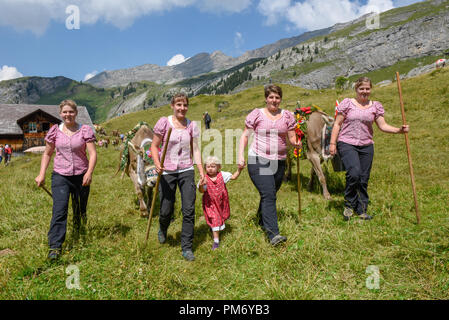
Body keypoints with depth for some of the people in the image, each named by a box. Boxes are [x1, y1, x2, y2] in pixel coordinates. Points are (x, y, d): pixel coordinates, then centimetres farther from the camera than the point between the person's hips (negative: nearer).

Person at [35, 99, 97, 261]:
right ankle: (55, 247, -6)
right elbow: (47, 153, 14)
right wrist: (41, 174, 7)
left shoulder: (85, 130, -2)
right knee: (59, 210, -11)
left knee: (80, 211, 12)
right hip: (60, 175, 1)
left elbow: (93, 154, -8)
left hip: (81, 176, 0)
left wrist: (89, 172, -21)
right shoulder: (55, 131, 5)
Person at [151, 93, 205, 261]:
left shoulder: (191, 125, 5)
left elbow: (195, 149, 7)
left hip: (186, 171, 2)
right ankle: (162, 230, 42)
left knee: (189, 210, -3)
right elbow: (154, 146, -2)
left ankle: (187, 248, 11)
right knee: (166, 211, 5)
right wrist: (157, 163, -19)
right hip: (167, 172, -2)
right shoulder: (164, 122, -4)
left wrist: (201, 170, -1)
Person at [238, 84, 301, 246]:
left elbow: (292, 137, 9)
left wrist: (295, 143, -14)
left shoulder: (287, 115, 10)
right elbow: (245, 136, 2)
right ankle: (273, 234, -16)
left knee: (270, 195, 13)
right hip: (258, 160, -4)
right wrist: (241, 156, -8)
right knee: (268, 195, -14)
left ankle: (262, 222, 38)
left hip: (279, 161, 4)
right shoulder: (257, 114, 1)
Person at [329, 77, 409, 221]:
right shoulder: (347, 103, 2)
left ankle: (361, 210, 20)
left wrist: (399, 130, -12)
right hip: (347, 144, -3)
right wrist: (332, 143, -4)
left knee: (364, 178, 5)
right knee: (354, 173, -22)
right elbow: (337, 124, 2)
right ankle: (349, 205, 0)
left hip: (366, 146, 4)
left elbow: (383, 126, 5)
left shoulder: (376, 106, 10)